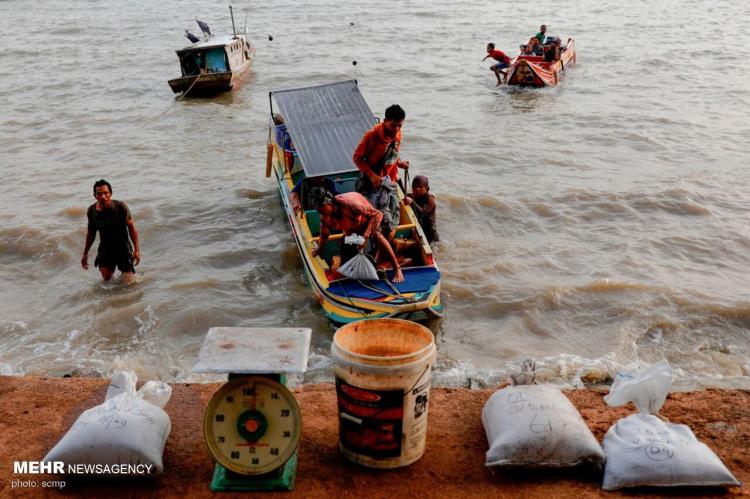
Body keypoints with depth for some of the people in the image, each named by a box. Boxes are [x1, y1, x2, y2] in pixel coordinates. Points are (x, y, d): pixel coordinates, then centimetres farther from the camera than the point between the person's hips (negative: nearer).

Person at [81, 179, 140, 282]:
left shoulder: (120, 207, -17)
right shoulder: (92, 211, -7)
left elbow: (131, 227, -8)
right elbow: (91, 232, 9)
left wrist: (136, 250, -10)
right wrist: (85, 253, 14)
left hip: (123, 247, -3)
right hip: (105, 249, 3)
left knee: (128, 281, -5)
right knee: (107, 280, 3)